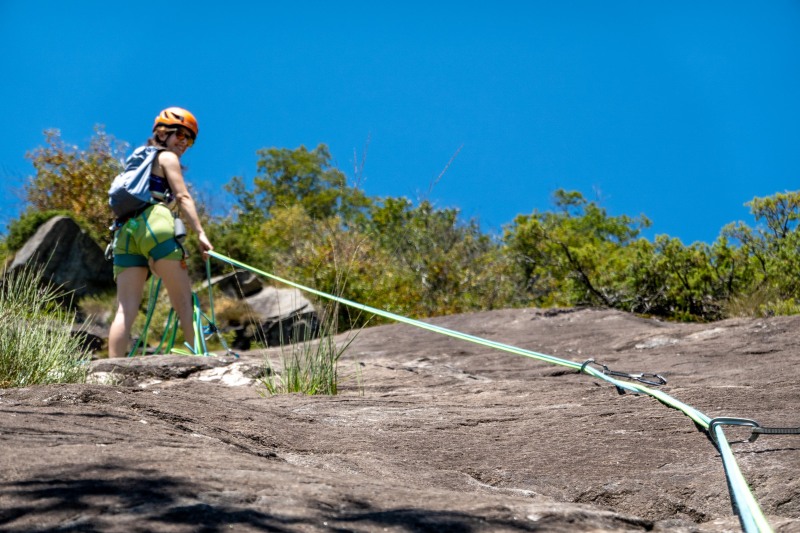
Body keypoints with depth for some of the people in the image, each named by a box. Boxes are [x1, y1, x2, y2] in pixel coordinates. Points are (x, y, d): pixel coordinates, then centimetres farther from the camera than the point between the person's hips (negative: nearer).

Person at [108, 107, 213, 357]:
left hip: (125, 230, 7)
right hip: (154, 223, -7)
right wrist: (201, 234, -10)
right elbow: (182, 197, -1)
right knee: (184, 301, -6)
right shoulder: (166, 158, 12)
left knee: (126, 310, -3)